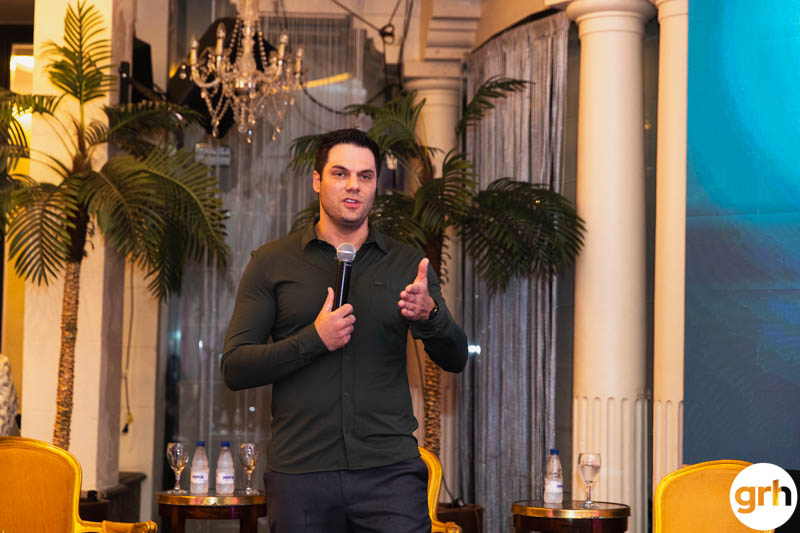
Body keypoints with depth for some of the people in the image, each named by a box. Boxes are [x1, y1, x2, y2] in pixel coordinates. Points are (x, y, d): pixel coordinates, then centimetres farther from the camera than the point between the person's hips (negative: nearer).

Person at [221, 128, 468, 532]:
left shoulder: (406, 264, 11)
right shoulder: (272, 263, 6)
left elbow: (455, 360, 6)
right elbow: (234, 369, 1)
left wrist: (429, 315, -15)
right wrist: (314, 339, -12)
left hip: (389, 469, 1)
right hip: (300, 471, 0)